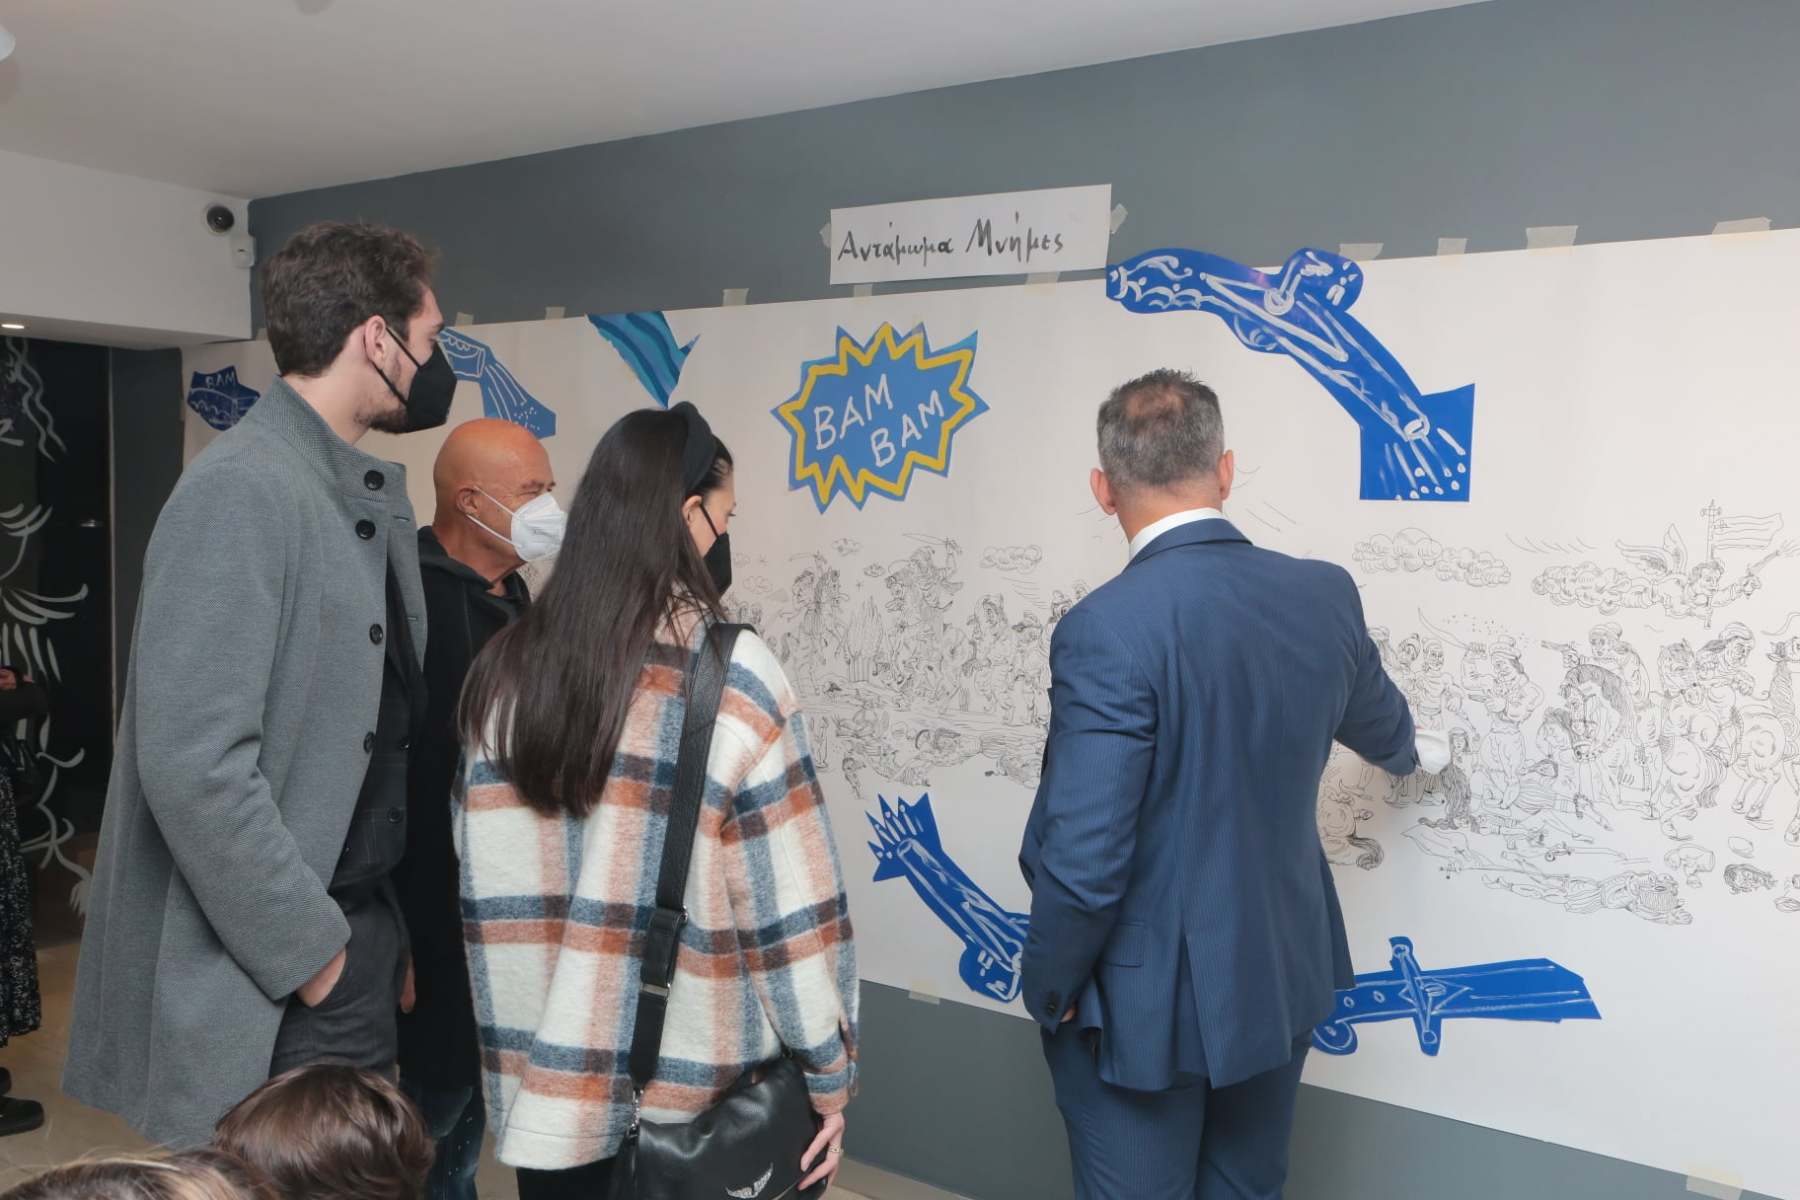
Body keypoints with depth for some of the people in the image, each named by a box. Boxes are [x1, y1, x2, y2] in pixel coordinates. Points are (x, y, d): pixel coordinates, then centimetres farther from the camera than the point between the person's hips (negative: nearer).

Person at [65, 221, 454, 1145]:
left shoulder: (376, 489, 7)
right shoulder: (243, 490, -19)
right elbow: (192, 765, -23)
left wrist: (378, 923, 7)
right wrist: (305, 948, -15)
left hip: (364, 928, 8)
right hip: (278, 970, -8)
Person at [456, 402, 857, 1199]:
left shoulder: (504, 668, -1)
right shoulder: (734, 674, -15)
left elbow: (482, 882, 4)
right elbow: (789, 898, -14)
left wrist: (517, 1042, 15)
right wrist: (829, 1073, -4)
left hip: (540, 1079, 4)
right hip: (691, 1089, -4)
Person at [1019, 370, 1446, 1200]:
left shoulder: (1107, 629, -26)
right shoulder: (1324, 595, -6)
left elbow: (1082, 861, -26)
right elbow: (1376, 722, 16)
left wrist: (1049, 988, -7)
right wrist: (1405, 752, 40)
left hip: (1145, 1004, -6)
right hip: (1280, 981, 6)